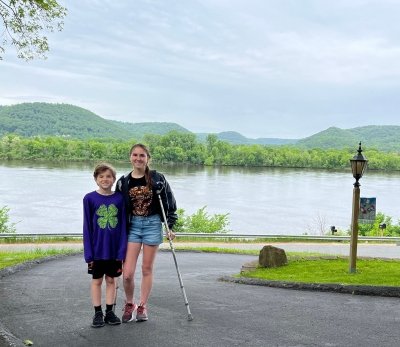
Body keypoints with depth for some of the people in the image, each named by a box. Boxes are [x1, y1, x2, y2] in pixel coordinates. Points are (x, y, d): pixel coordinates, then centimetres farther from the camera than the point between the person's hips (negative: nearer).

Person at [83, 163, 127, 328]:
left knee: (111, 280, 12)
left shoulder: (119, 198, -3)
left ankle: (110, 311, 23)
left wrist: (122, 251, -6)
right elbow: (87, 227, -5)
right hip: (97, 250, -1)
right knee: (97, 280, 10)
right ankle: (98, 313, 21)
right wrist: (88, 253, -8)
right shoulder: (89, 199, -6)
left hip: (115, 249, 1)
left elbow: (123, 226, -1)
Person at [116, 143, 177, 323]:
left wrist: (170, 226, 0)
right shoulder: (123, 182, 1)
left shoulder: (157, 179, -3)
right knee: (127, 273, -5)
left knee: (147, 269, 7)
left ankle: (142, 306, 23)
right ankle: (129, 304, 20)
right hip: (132, 225, 1)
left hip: (152, 224, -1)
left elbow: (169, 202, 4)